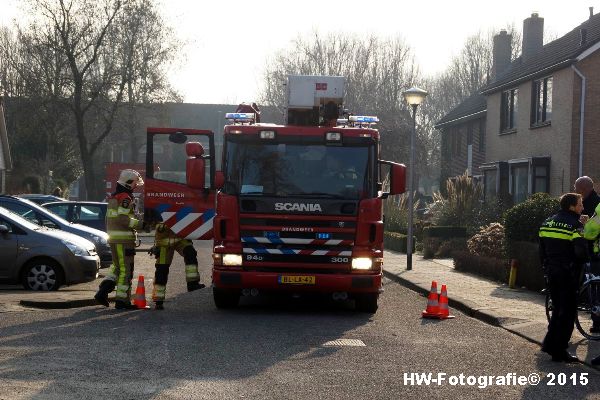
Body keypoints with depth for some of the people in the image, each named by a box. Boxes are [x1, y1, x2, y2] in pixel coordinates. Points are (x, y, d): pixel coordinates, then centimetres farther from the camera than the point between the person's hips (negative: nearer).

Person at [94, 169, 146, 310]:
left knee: (117, 266, 19)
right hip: (124, 239, -10)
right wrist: (141, 224, -20)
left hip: (113, 238, 10)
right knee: (125, 269, -4)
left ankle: (102, 292, 8)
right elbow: (123, 218, -22)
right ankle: (122, 300, -1)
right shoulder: (125, 198, -13)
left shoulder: (114, 197, 19)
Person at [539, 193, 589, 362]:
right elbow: (581, 251, -23)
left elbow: (542, 250, 14)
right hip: (568, 273, -7)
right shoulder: (575, 225, -13)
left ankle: (549, 344, 21)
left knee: (558, 308, 21)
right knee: (568, 312, 1)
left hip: (551, 271, 7)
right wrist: (584, 260, -2)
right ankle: (559, 351, 1)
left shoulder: (547, 223, 10)